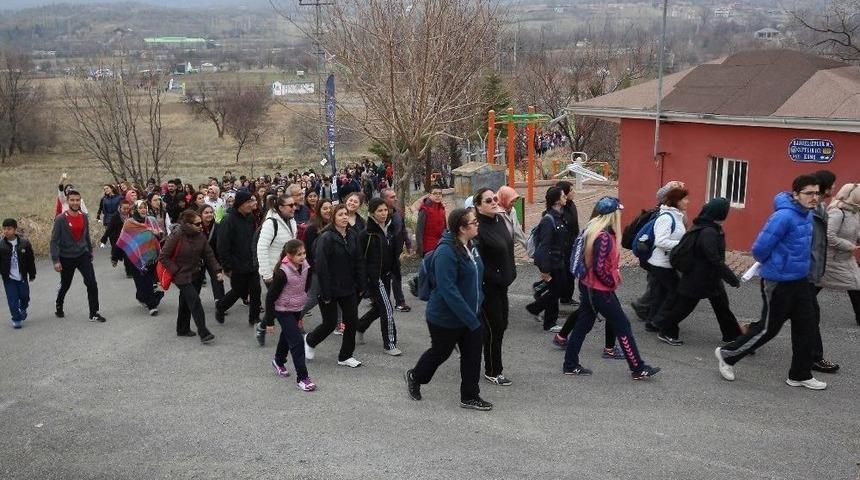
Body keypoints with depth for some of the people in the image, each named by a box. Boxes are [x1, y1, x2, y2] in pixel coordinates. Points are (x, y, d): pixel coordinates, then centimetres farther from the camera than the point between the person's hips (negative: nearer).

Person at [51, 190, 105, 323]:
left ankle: (93, 314, -2)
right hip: (66, 258, -3)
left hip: (83, 256, 3)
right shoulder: (60, 219, -14)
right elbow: (54, 241, -14)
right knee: (65, 285, 15)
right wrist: (56, 260, -18)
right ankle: (59, 307, 42)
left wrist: (90, 251, 19)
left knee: (92, 284, -9)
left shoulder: (84, 217, -1)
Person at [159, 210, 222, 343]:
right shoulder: (175, 237, -19)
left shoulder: (201, 236, -2)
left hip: (196, 275, 6)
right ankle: (203, 333, -12)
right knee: (195, 301, -14)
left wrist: (218, 270, -7)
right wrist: (176, 271, -16)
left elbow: (209, 255, 3)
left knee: (186, 302, 17)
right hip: (182, 276, -6)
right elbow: (163, 257, -14)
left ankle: (183, 329, 32)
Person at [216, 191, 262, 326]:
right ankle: (220, 308, 34)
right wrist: (227, 267, -16)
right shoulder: (228, 220, -19)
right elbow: (223, 247, -18)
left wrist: (255, 258, 11)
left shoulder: (250, 217, 3)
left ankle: (254, 318, 18)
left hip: (252, 263, 6)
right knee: (238, 291, 8)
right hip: (237, 266, -6)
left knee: (255, 290, 5)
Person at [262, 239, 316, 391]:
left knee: (287, 336, 26)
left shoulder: (304, 267, -8)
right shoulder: (282, 272, -28)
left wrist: (301, 314, 17)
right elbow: (271, 297, -20)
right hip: (283, 310, -7)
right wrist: (269, 321, -15)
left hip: (296, 309, 7)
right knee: (297, 341, -12)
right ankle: (302, 377, -7)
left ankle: (279, 362, 50)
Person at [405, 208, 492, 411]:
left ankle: (470, 396, 24)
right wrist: (471, 319, -29)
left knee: (472, 354, 9)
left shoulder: (470, 246, 1)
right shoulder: (446, 252, -27)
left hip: (470, 314, 7)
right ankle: (415, 377, 41)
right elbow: (448, 291, -30)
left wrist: (477, 304, 13)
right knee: (441, 352, 14)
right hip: (446, 318, -7)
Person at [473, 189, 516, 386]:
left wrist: (510, 272, 12)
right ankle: (493, 372, 15)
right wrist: (495, 278, -16)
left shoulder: (499, 219, 6)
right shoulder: (478, 228, -21)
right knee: (494, 328, 0)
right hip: (487, 286, -8)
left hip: (501, 283, 9)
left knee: (501, 324, 15)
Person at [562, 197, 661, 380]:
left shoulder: (592, 229, 4)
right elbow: (599, 268, -26)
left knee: (583, 325, 15)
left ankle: (570, 365, 22)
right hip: (600, 291, -9)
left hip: (588, 287, 9)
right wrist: (612, 283, -10)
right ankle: (638, 369, 12)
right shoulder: (604, 237, -24)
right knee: (623, 326, 2)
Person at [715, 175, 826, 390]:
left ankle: (800, 374, 25)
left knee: (806, 328, 12)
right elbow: (760, 248, -22)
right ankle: (727, 355, 21)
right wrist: (773, 265, -2)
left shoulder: (807, 215, 4)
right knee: (768, 328, 3)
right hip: (778, 283, -8)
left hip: (800, 281, 8)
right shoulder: (784, 216, -23)